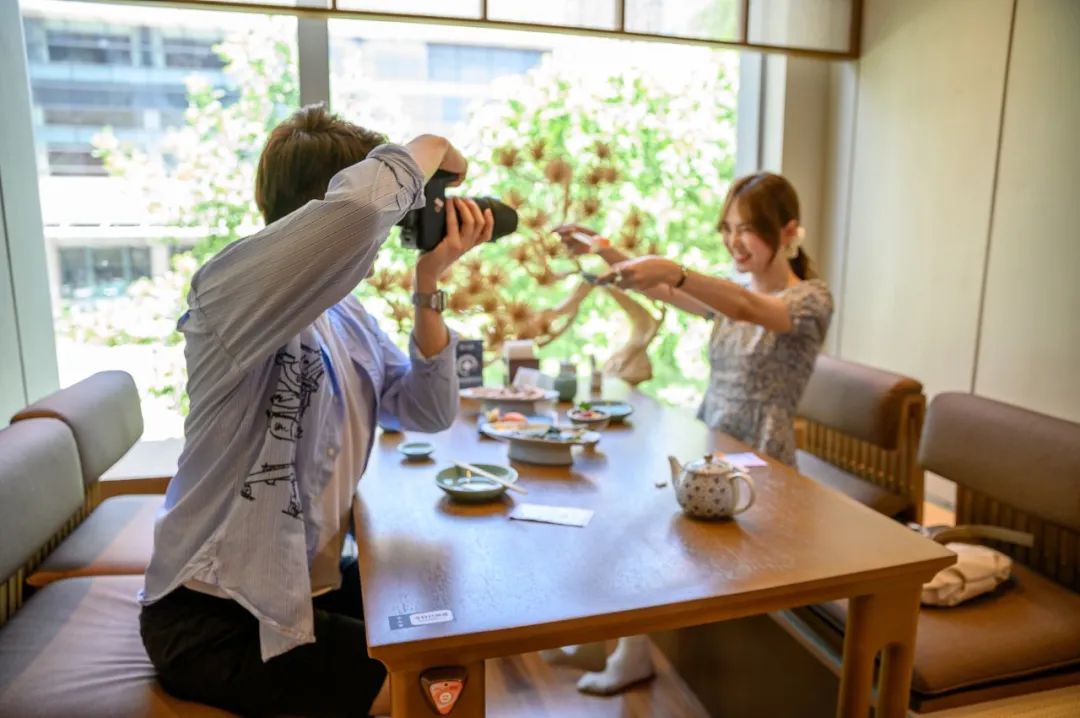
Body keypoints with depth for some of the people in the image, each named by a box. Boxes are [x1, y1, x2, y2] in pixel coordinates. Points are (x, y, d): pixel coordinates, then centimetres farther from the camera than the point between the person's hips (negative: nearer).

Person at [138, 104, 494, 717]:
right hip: (213, 619, -8)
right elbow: (358, 206, -42)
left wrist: (429, 285, -11)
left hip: (310, 584, 8)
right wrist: (430, 149, -21)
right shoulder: (232, 290, -23)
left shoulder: (348, 315, 3)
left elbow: (428, 413, -2)